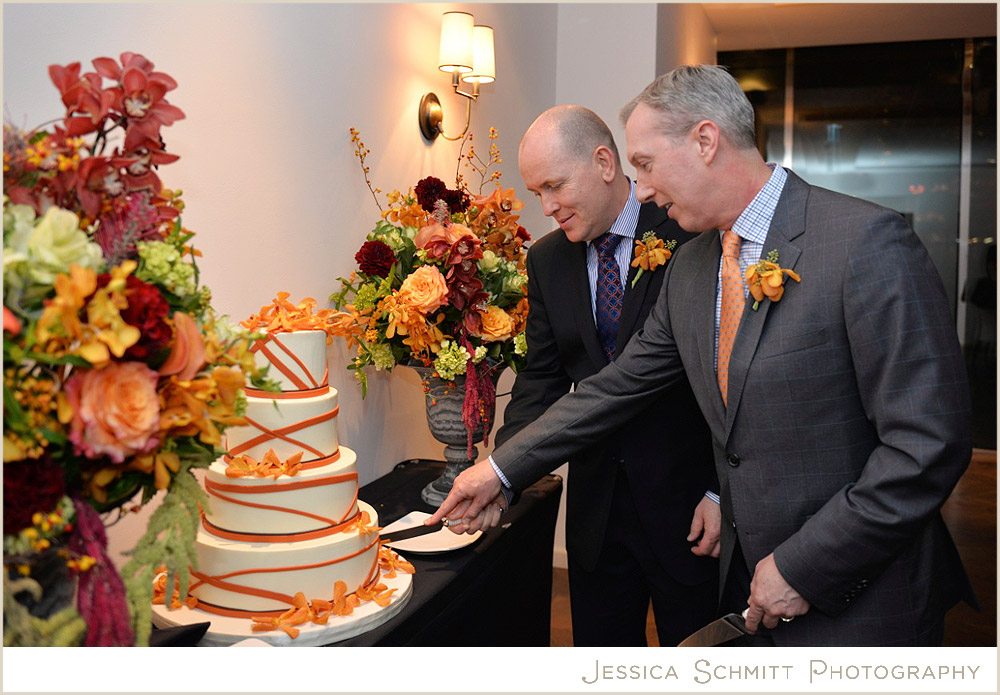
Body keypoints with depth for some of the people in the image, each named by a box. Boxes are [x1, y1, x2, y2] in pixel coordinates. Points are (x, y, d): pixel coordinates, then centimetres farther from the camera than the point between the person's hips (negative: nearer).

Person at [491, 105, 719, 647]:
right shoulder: (547, 260, 4)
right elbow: (543, 376, 6)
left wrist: (723, 491, -12)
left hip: (688, 500, -4)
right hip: (596, 499, 4)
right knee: (600, 646, 17)